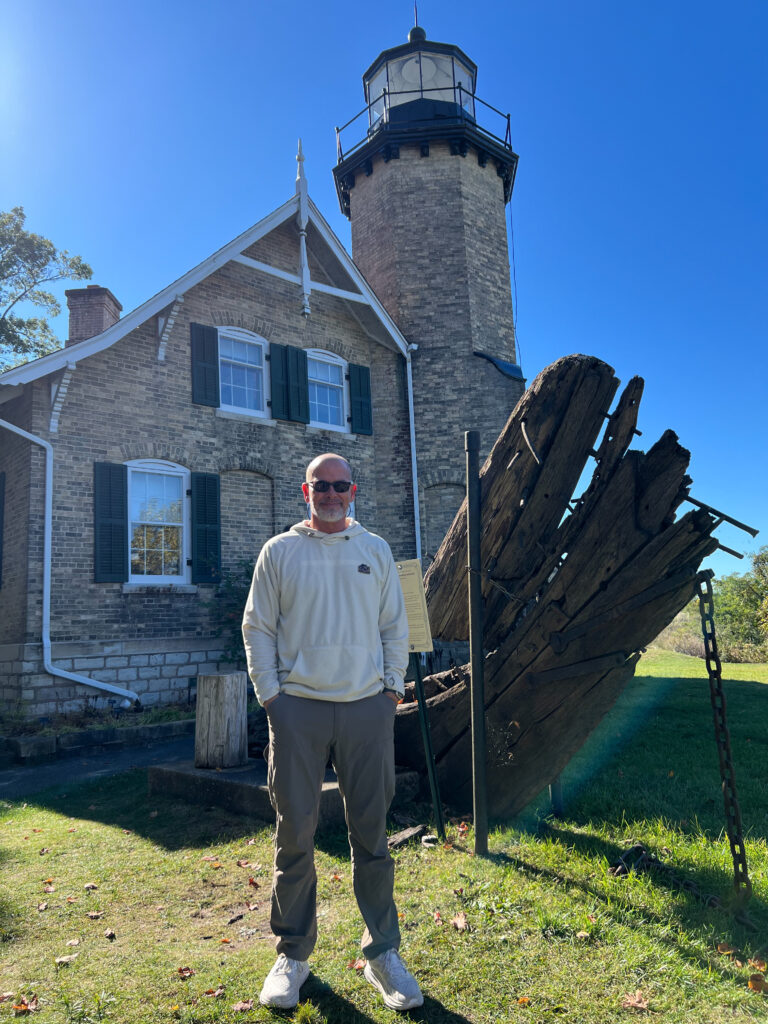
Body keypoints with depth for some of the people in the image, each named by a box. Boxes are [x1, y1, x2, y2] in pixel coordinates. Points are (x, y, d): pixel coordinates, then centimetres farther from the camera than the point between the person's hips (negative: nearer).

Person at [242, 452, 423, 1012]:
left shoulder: (376, 550, 10)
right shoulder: (280, 551, 4)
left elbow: (395, 626, 13)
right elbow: (258, 626, 5)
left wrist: (393, 687, 6)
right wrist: (269, 693, -2)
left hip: (367, 707, 2)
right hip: (298, 707, -1)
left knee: (372, 834, 9)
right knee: (295, 835, 7)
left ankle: (383, 952, 24)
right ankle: (293, 954, 25)